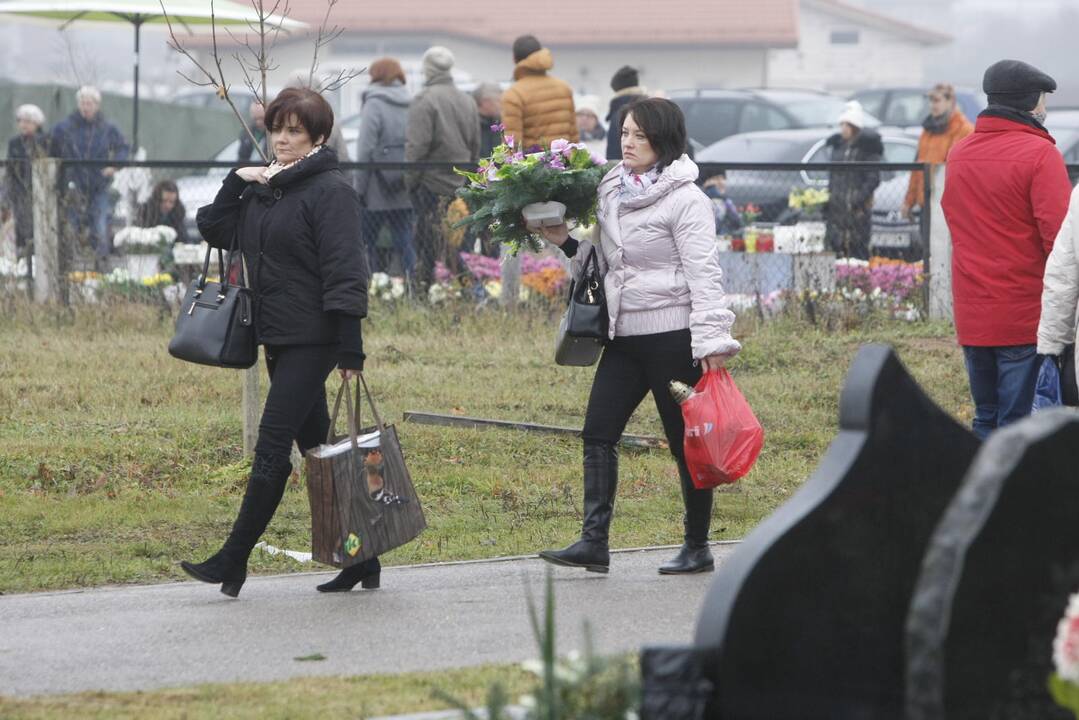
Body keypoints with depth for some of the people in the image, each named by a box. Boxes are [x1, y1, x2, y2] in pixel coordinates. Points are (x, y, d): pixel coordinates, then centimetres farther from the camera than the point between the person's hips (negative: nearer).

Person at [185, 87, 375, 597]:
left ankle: (234, 559, -6)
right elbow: (215, 231, 17)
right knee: (316, 449, 11)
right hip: (278, 339, 9)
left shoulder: (330, 190, -11)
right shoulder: (264, 189, 14)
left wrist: (350, 348, -20)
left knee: (272, 448, -9)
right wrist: (237, 182, 4)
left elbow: (344, 270, -16)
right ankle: (358, 559, 17)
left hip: (312, 339, -9)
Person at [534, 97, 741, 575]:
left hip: (673, 336, -7)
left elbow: (704, 274, -14)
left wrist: (712, 342, -20)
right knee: (598, 433, -2)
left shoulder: (684, 200, -10)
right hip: (625, 338, 7)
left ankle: (698, 548, 11)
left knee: (686, 442, 1)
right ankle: (594, 542, -3)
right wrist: (566, 243, 4)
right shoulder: (613, 193, 12)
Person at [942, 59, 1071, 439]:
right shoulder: (1039, 154, -12)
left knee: (986, 420, 14)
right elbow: (1058, 234, -15)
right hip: (1026, 316, -6)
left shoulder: (957, 154, 10)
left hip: (971, 317, 6)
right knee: (1021, 425, -4)